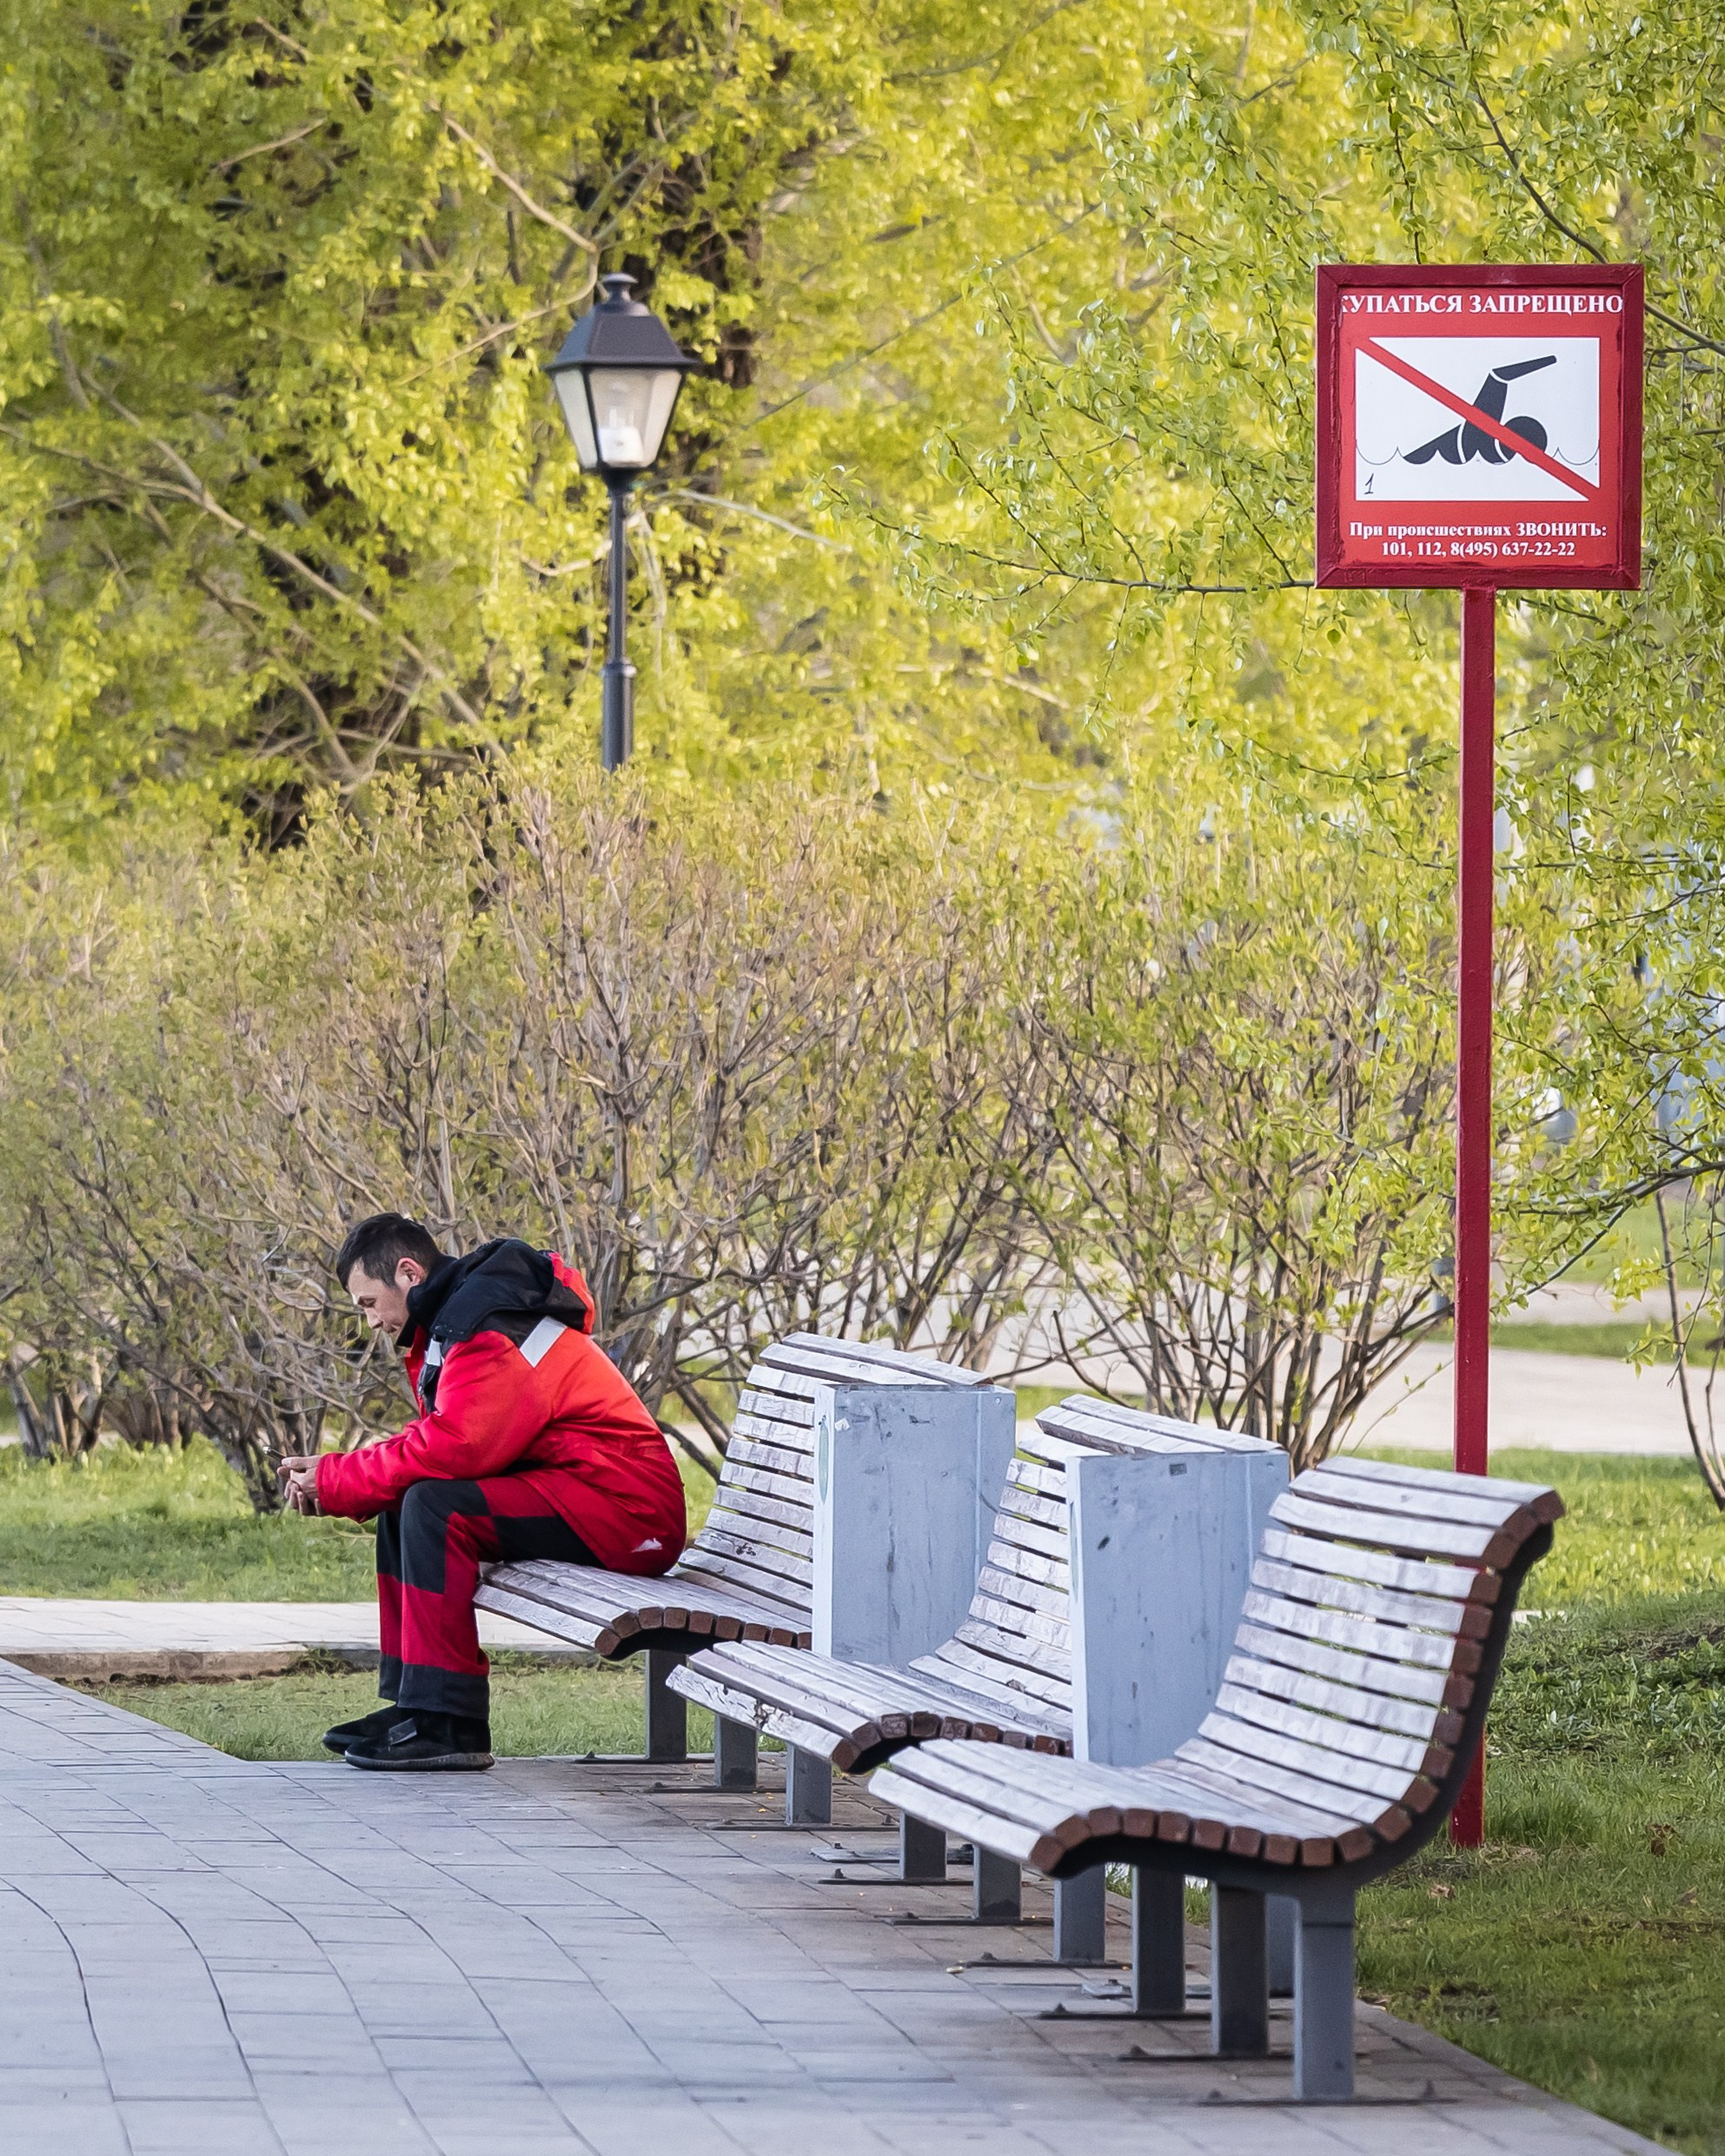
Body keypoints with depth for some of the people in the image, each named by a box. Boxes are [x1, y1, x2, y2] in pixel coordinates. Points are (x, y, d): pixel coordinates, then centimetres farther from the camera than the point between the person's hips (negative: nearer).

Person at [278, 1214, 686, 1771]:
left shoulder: (493, 1331, -17)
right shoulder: (457, 1319, 16)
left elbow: (448, 1449, -25)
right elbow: (438, 1440, 14)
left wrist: (334, 1481, -13)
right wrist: (329, 1477, 0)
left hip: (626, 1509, -11)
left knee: (436, 1509, -25)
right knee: (403, 1509, 12)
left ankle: (447, 1724, -24)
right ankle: (409, 1704, 10)